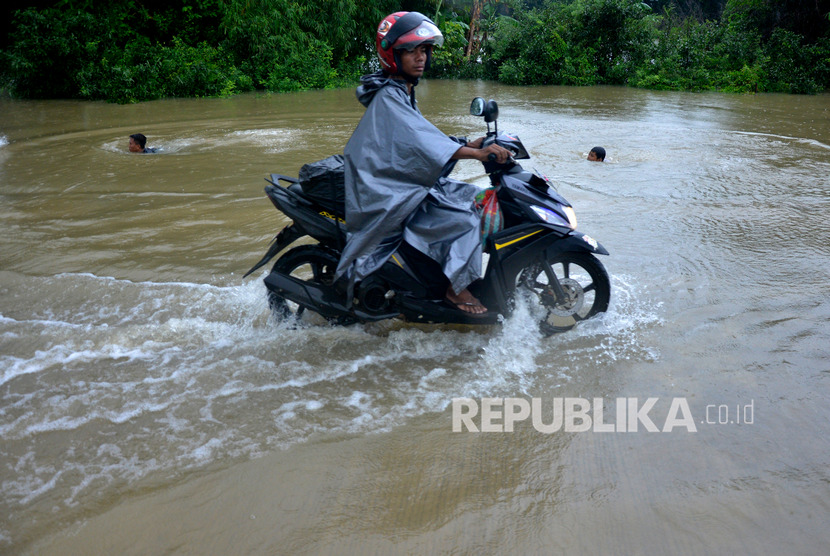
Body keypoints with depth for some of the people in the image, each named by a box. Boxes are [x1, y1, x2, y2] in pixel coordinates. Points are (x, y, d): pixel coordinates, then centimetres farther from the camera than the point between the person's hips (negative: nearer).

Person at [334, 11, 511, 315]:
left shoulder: (404, 93, 14)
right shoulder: (387, 98, -17)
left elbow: (424, 137, 16)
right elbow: (418, 140, -30)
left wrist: (467, 144, 4)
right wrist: (476, 153, -37)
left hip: (406, 181, 10)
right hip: (387, 194, -10)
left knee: (471, 196, 11)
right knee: (464, 219, -19)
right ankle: (456, 287, -6)